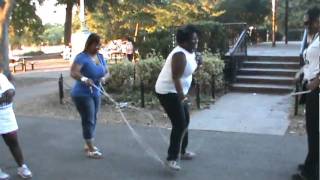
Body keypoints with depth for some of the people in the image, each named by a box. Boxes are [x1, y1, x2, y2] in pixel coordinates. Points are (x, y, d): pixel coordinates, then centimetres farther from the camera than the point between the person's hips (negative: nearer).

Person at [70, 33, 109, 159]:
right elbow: (73, 73, -26)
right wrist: (84, 79, -44)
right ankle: (91, 150, 2)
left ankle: (88, 145, 30)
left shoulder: (101, 57, 5)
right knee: (88, 121, -5)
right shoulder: (82, 57, -17)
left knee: (92, 120, 15)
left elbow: (106, 72, 8)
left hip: (95, 93, 8)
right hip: (82, 94, -8)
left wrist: (104, 78, -15)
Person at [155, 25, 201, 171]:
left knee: (185, 121, 19)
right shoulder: (180, 55, -25)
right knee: (180, 124, -13)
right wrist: (181, 95, -37)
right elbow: (176, 77, -31)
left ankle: (182, 151, 34)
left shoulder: (190, 52, 6)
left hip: (178, 91, 11)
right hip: (168, 92, -11)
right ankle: (171, 158, -7)